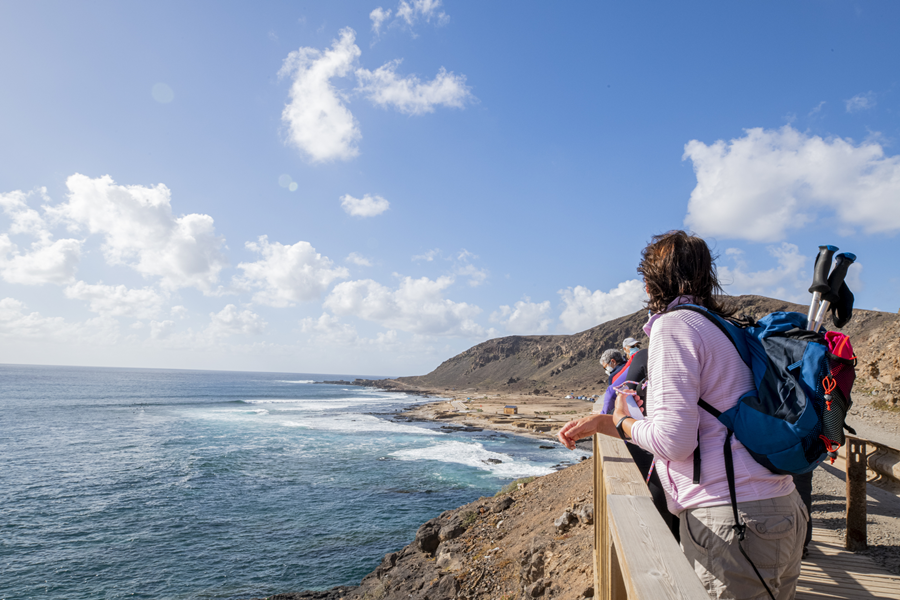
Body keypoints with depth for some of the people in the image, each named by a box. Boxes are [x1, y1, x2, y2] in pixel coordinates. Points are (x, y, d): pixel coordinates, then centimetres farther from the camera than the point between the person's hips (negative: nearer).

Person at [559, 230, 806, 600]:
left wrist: (621, 422, 1)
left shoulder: (673, 324, -12)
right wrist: (601, 422, 21)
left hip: (733, 521, -9)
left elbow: (673, 440, -19)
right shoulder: (721, 327, 17)